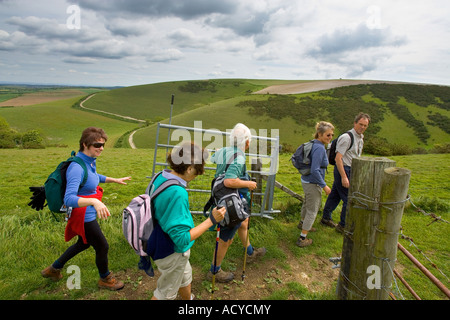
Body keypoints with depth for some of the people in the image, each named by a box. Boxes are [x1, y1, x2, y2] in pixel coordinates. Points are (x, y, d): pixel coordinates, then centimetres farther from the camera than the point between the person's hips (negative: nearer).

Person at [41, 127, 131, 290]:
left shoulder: (90, 161, -2)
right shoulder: (77, 168, -30)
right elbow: (69, 199, -40)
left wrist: (115, 180, 23)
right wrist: (95, 201, -54)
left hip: (88, 214, 10)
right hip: (84, 217, -10)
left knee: (83, 243, 30)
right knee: (102, 247, 9)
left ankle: (54, 269, 50)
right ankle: (105, 279, 37)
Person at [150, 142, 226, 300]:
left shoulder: (160, 177, -9)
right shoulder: (177, 193, -36)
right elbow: (182, 239, -33)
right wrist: (211, 220, -28)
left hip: (161, 244, 8)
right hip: (172, 254, -8)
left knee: (185, 277, 32)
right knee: (166, 293, 19)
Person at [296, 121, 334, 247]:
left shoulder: (314, 144, 3)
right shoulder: (319, 148, -26)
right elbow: (315, 170, -29)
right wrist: (324, 186, -21)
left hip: (307, 181, 10)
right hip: (313, 183, -10)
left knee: (308, 204, 30)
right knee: (312, 210, 3)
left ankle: (302, 223, 55)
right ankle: (302, 239, 13)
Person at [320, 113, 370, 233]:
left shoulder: (361, 138, 13)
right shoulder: (347, 137, -18)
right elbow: (338, 158, -22)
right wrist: (344, 177, -25)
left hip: (351, 170, 9)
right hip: (343, 170, -9)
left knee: (335, 194, 17)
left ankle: (326, 218, 31)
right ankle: (343, 225, 10)